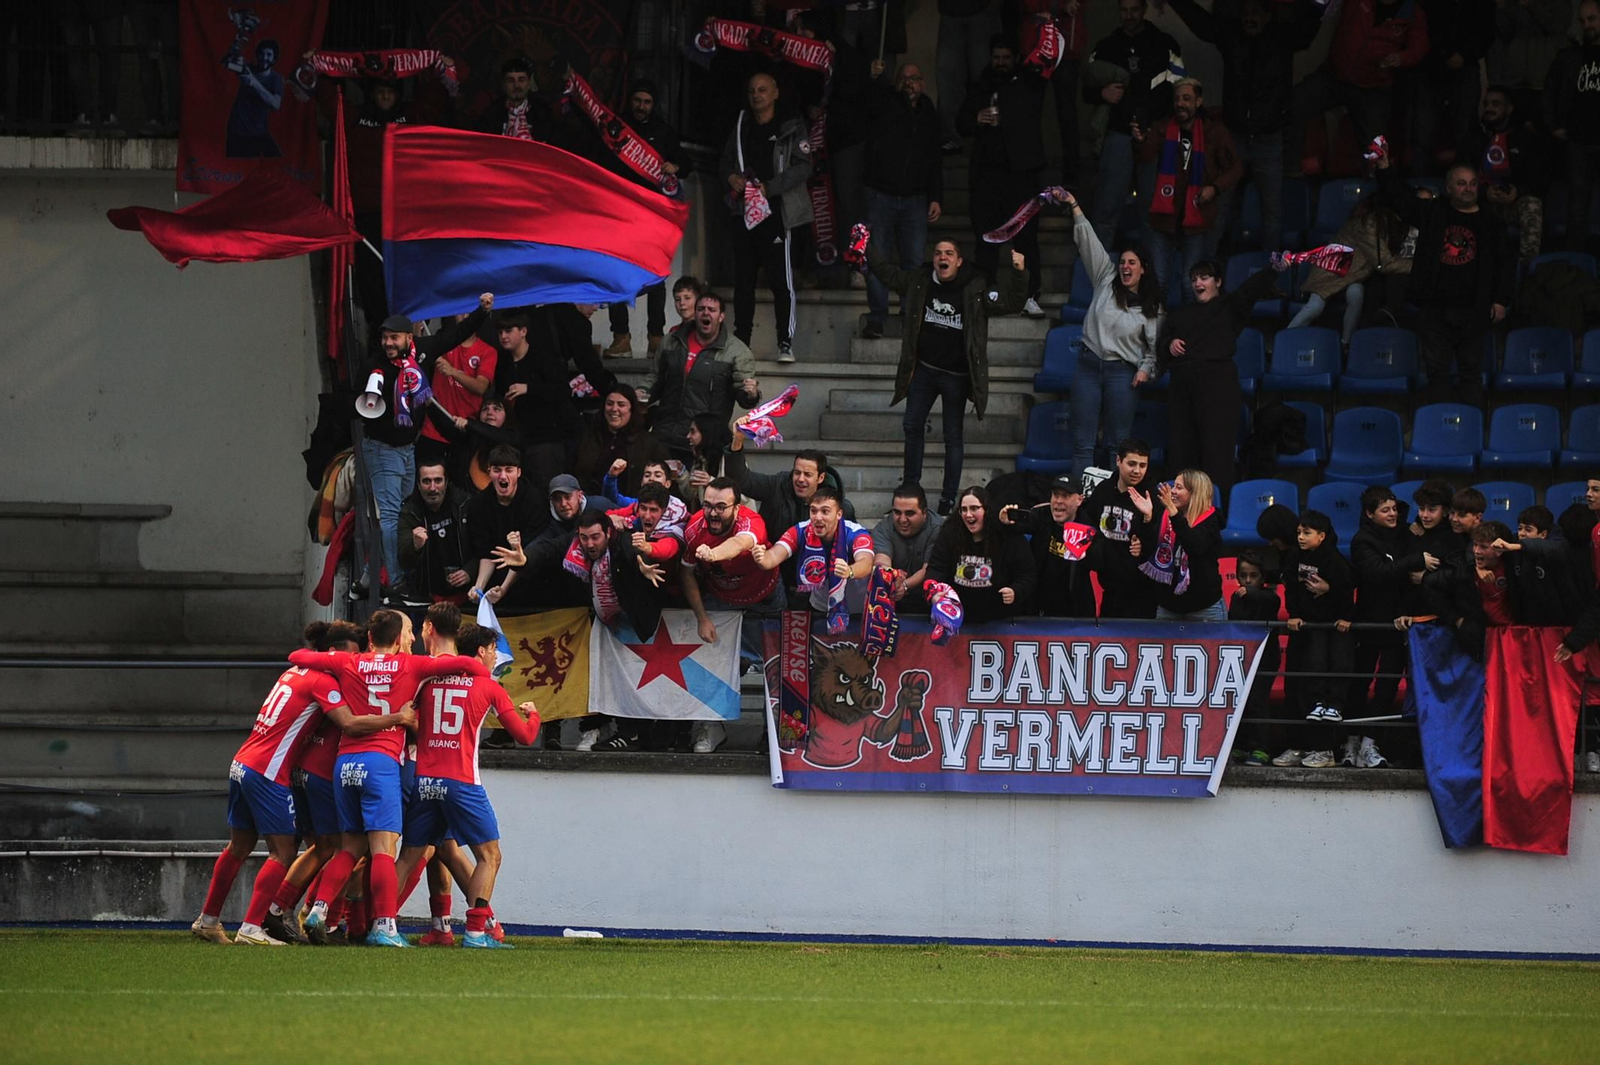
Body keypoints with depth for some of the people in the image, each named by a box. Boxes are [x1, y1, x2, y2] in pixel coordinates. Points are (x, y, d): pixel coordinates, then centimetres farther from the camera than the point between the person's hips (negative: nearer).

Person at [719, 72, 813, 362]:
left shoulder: (791, 128, 1)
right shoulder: (741, 128, 16)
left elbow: (803, 168, -7)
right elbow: (725, 162, 22)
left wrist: (768, 187, -17)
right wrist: (731, 177, -2)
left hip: (776, 211, -5)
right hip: (743, 211, 5)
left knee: (781, 280, -9)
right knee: (743, 279, 6)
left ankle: (786, 342, -8)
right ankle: (740, 341, 11)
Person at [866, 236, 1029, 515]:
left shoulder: (975, 290, -11)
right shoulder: (918, 282, 0)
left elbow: (1012, 303, -12)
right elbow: (886, 273, 13)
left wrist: (1019, 273, -26)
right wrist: (866, 247, 9)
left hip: (956, 375, -4)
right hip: (923, 369, 4)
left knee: (954, 437, 4)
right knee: (912, 427, 11)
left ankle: (949, 497, 10)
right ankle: (911, 486, 26)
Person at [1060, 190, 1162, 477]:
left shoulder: (1153, 309, 7)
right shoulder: (1106, 283, 10)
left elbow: (1154, 347, 12)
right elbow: (1088, 241, 7)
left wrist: (1145, 370, -6)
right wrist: (1074, 207, 3)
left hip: (1123, 371, -2)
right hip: (1090, 365, 2)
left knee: (1118, 441, -2)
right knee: (1083, 442, -4)